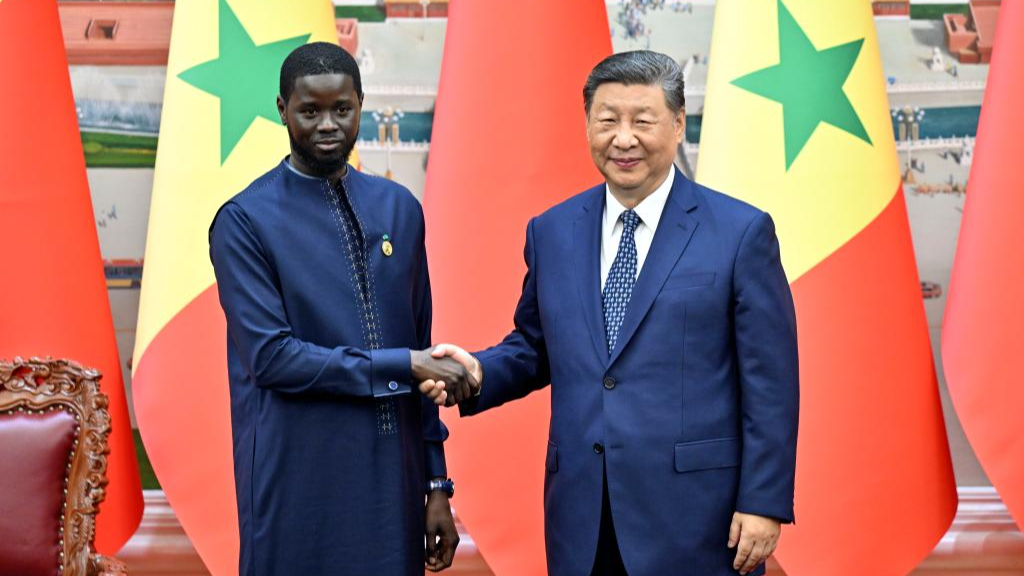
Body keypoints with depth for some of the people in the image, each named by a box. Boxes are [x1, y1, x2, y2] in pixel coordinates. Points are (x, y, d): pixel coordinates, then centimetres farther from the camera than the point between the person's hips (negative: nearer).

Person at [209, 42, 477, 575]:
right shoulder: (245, 221, -6)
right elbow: (272, 356, -14)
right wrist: (400, 366, -14)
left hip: (395, 480, 4)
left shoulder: (400, 209, 8)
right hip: (299, 487, -4)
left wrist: (437, 483, 9)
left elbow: (420, 348, 9)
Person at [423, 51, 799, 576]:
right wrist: (479, 372, -4)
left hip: (694, 514, -3)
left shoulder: (741, 231, -4)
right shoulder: (551, 232, 8)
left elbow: (769, 383, -5)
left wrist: (763, 503, -8)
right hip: (582, 517, 4)